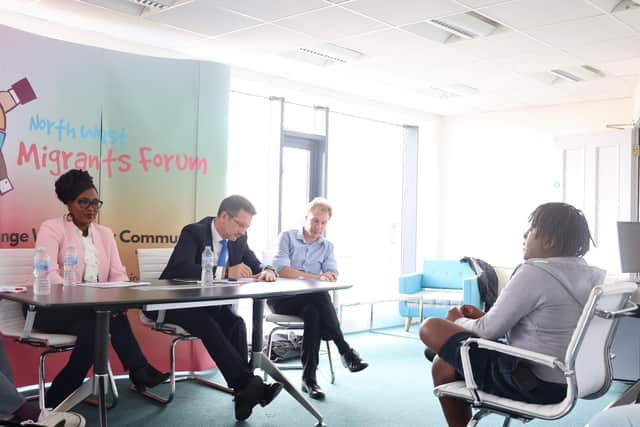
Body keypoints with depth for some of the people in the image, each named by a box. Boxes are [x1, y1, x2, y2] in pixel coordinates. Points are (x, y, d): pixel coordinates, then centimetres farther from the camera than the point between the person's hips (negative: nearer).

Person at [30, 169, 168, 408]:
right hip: (53, 308, -5)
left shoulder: (105, 233, 14)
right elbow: (47, 274, -18)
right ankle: (139, 372, -26)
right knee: (95, 321, -31)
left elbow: (118, 274, 5)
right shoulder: (52, 228, -3)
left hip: (94, 309, 5)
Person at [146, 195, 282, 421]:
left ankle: (244, 393, -29)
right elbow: (182, 269, -33)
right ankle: (249, 382, -36)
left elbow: (256, 266, 12)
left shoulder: (238, 239, 2)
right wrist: (226, 272, -40)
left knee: (236, 323, -26)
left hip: (211, 304, 6)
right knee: (207, 324, -35)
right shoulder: (194, 232, -17)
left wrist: (267, 271, -14)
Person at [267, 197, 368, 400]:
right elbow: (282, 269, -14)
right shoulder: (287, 237, 2)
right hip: (283, 299, -3)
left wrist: (328, 277, -29)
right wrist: (317, 277, -25)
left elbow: (332, 274, -2)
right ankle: (344, 350, -28)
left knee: (313, 312, -34)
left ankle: (309, 377, -33)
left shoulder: (327, 246, 14)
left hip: (310, 302, 3)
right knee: (320, 296, -33)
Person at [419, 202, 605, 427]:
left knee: (431, 327, -3)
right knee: (443, 365, 17)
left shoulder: (534, 273, -20)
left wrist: (459, 322, 6)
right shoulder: (589, 275, 5)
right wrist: (485, 316, 13)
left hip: (531, 384, -9)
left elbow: (489, 331, -14)